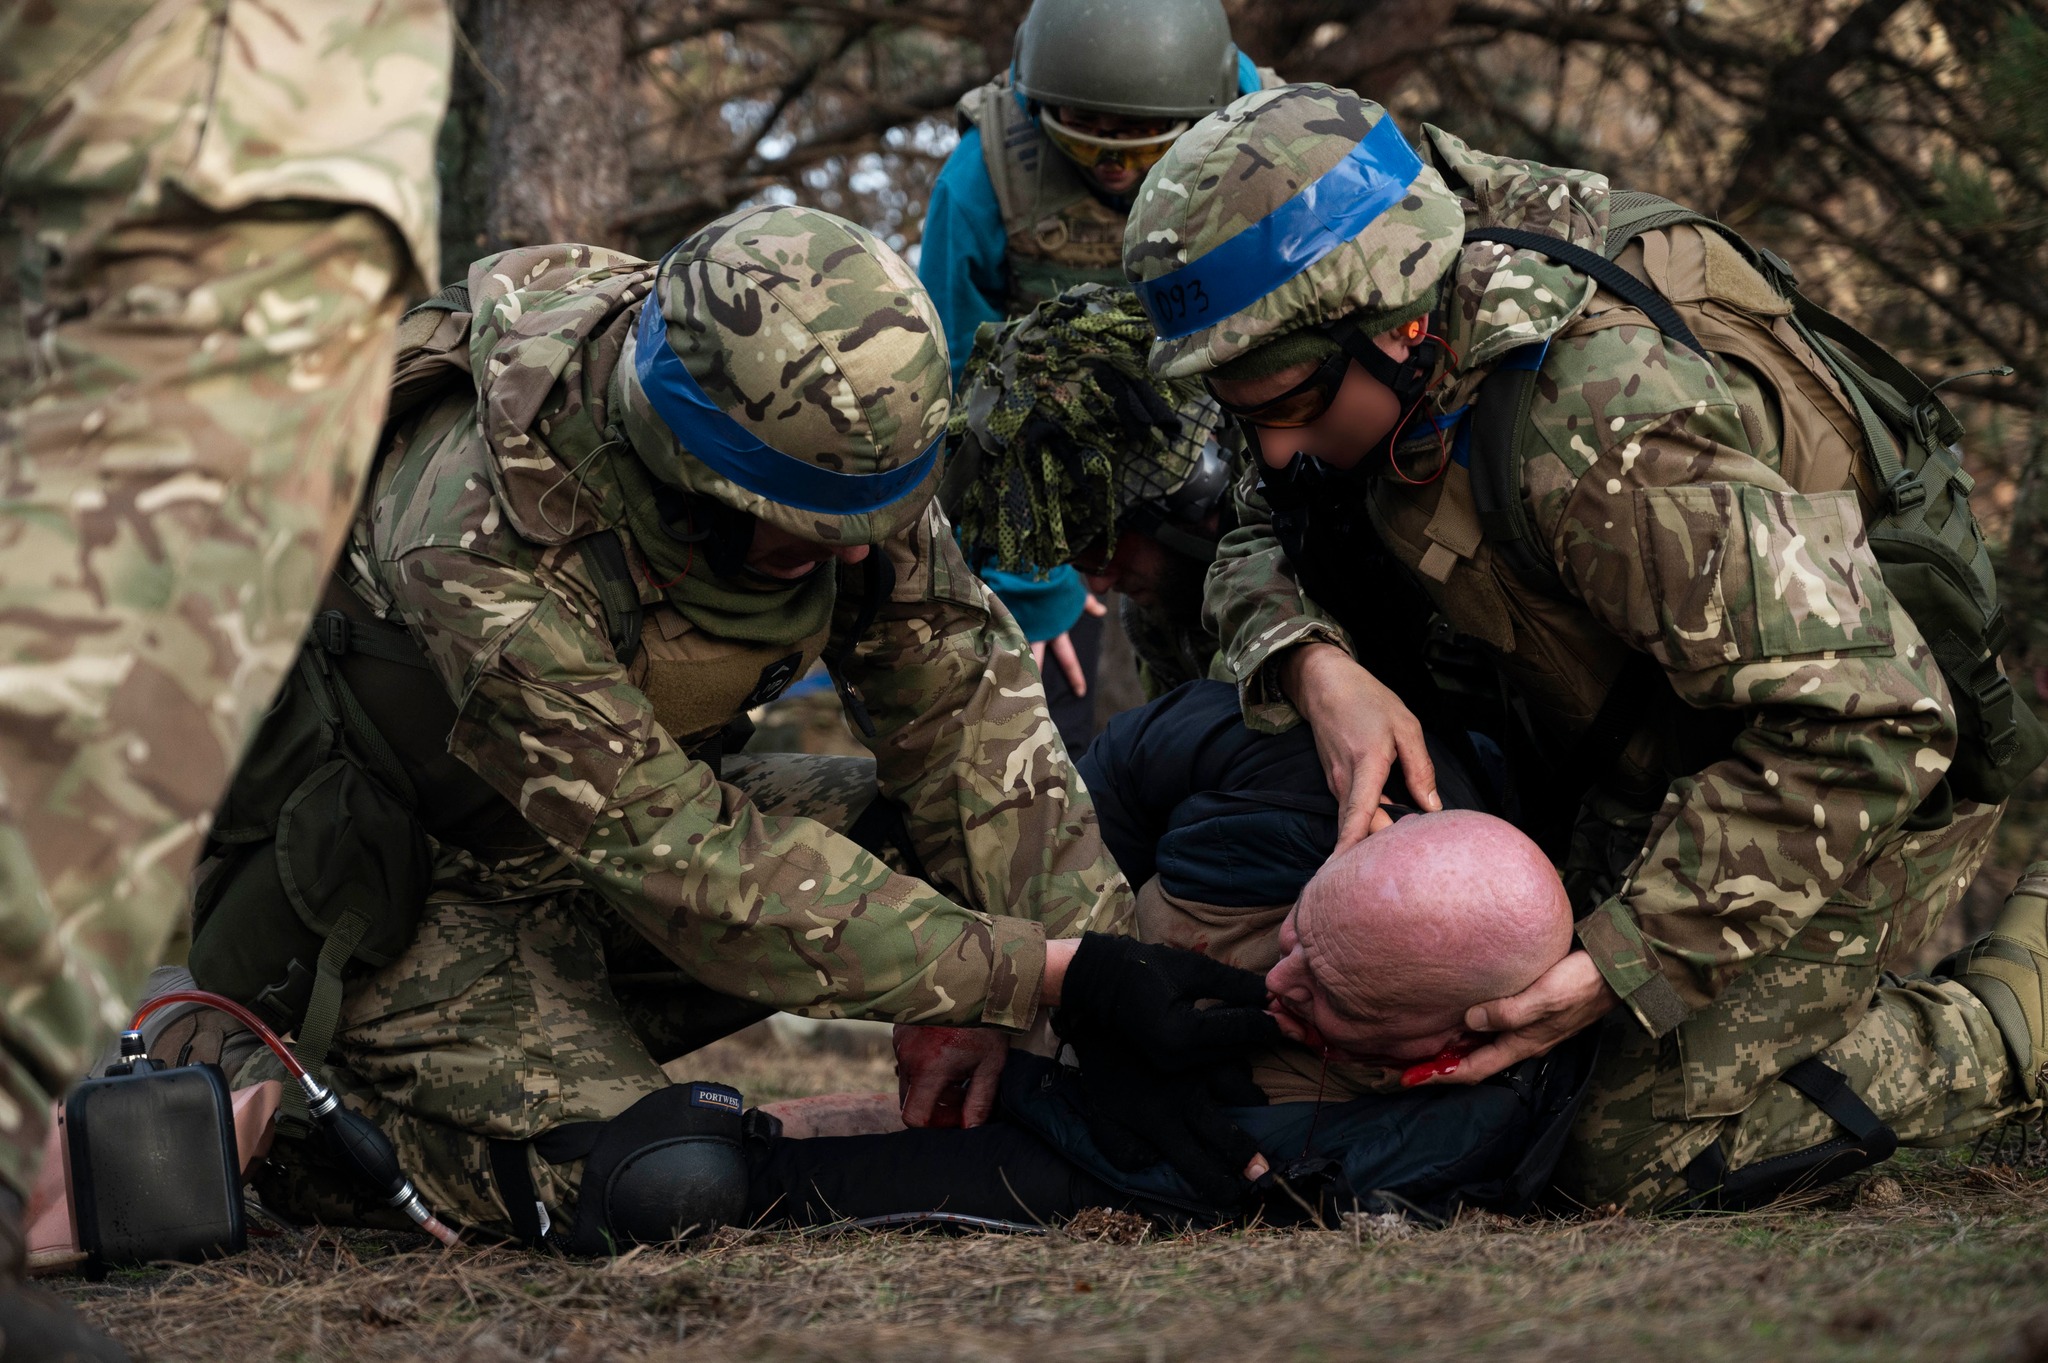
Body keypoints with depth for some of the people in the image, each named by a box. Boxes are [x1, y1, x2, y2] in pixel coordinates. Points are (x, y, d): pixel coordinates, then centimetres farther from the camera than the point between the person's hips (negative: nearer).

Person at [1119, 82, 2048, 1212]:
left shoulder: (1609, 444, -37)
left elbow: (1860, 723, -36)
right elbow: (1266, 539, 2)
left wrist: (1623, 962, -33)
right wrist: (1314, 665, -23)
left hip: (1841, 813, -8)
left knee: (1638, 1156, -12)